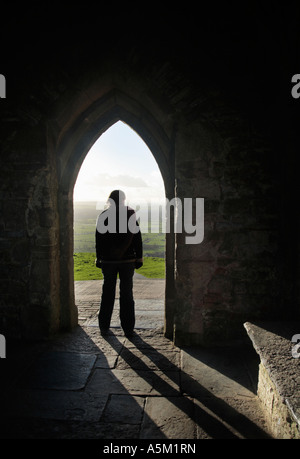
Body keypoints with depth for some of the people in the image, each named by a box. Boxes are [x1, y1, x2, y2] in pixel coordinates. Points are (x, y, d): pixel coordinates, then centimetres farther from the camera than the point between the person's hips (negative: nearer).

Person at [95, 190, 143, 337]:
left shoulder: (103, 216, -2)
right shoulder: (131, 215, -3)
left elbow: (99, 240, 0)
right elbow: (137, 238, -3)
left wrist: (99, 258, 8)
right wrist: (139, 258, 3)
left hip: (108, 260, 1)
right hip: (127, 259, 0)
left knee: (107, 293, 12)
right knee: (126, 294, 7)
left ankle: (104, 326, 19)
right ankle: (128, 328, 10)